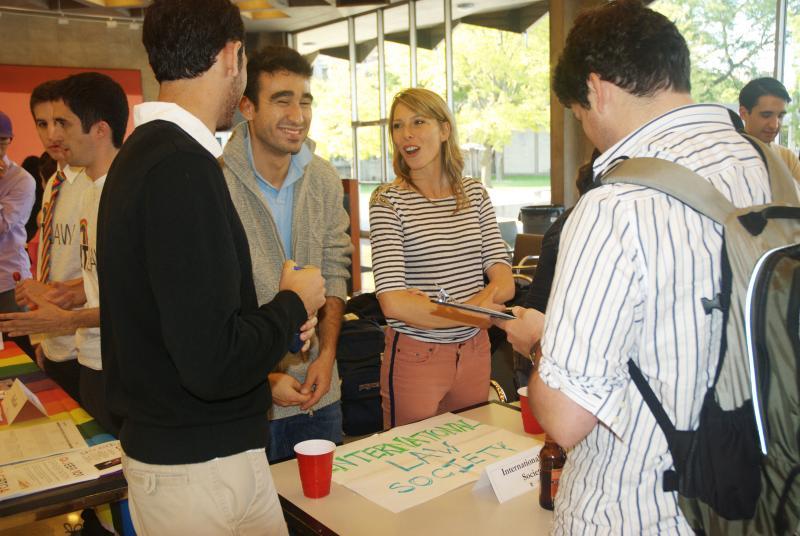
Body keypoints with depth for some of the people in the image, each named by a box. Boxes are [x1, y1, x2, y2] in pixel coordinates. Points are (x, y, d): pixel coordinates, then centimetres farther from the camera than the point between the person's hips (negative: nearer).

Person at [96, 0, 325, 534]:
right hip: (202, 464, -9)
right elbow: (213, 364, -27)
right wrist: (294, 303, -11)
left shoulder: (143, 151, 7)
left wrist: (280, 318, 7)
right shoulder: (182, 167, -24)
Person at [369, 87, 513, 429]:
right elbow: (394, 303, -19)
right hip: (415, 358, -4)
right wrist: (477, 315, -14)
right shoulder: (388, 201, -9)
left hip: (475, 352, 4)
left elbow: (504, 284, -3)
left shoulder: (475, 194, 4)